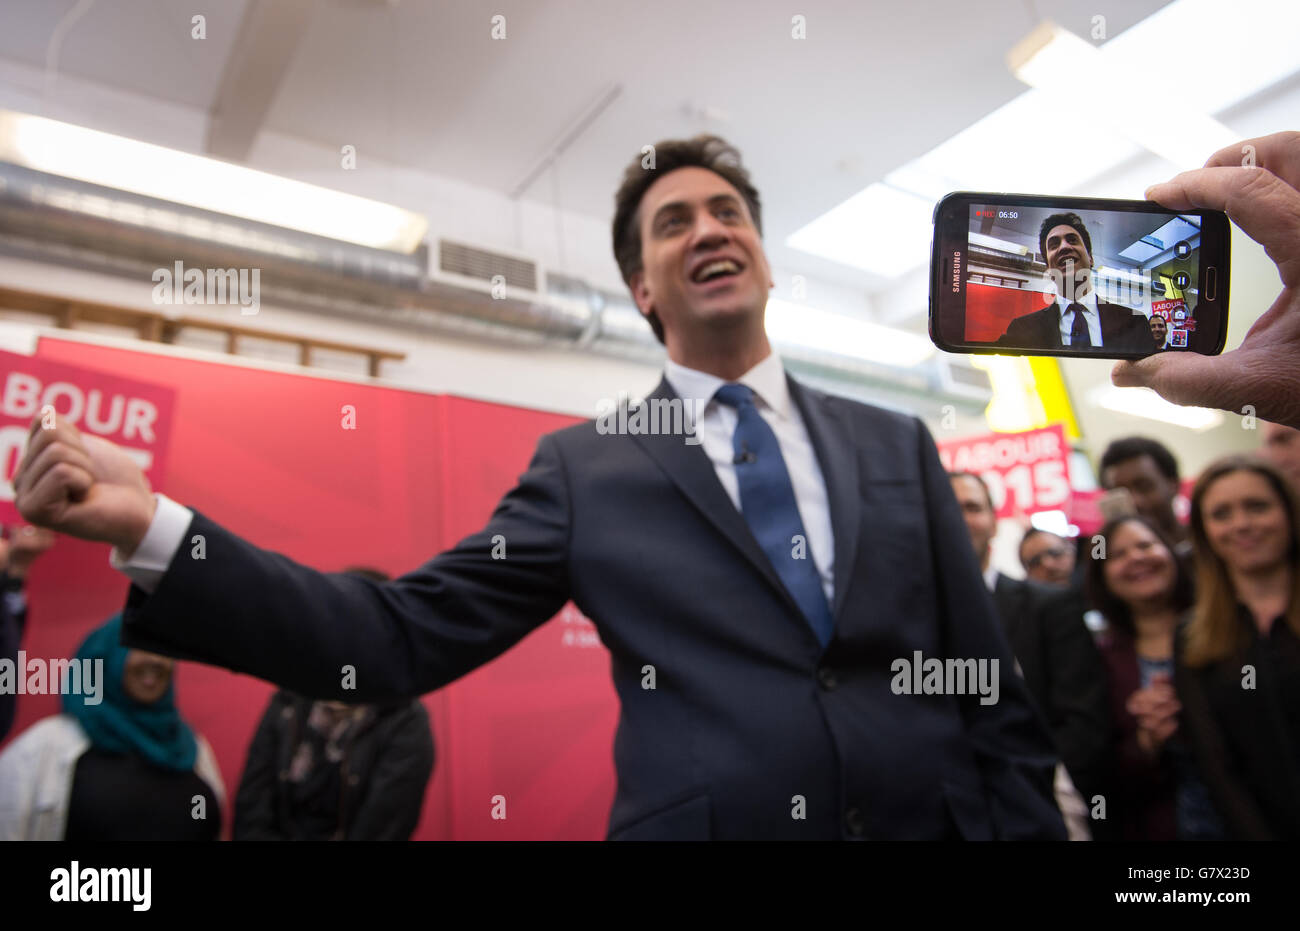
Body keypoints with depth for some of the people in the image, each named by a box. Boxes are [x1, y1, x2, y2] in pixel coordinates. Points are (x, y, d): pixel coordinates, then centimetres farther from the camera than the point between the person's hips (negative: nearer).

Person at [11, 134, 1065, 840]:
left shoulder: (898, 445, 4)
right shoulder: (585, 470, -2)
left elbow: (996, 700, 5)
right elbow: (401, 637, -7)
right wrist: (150, 526, -15)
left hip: (929, 816, 3)